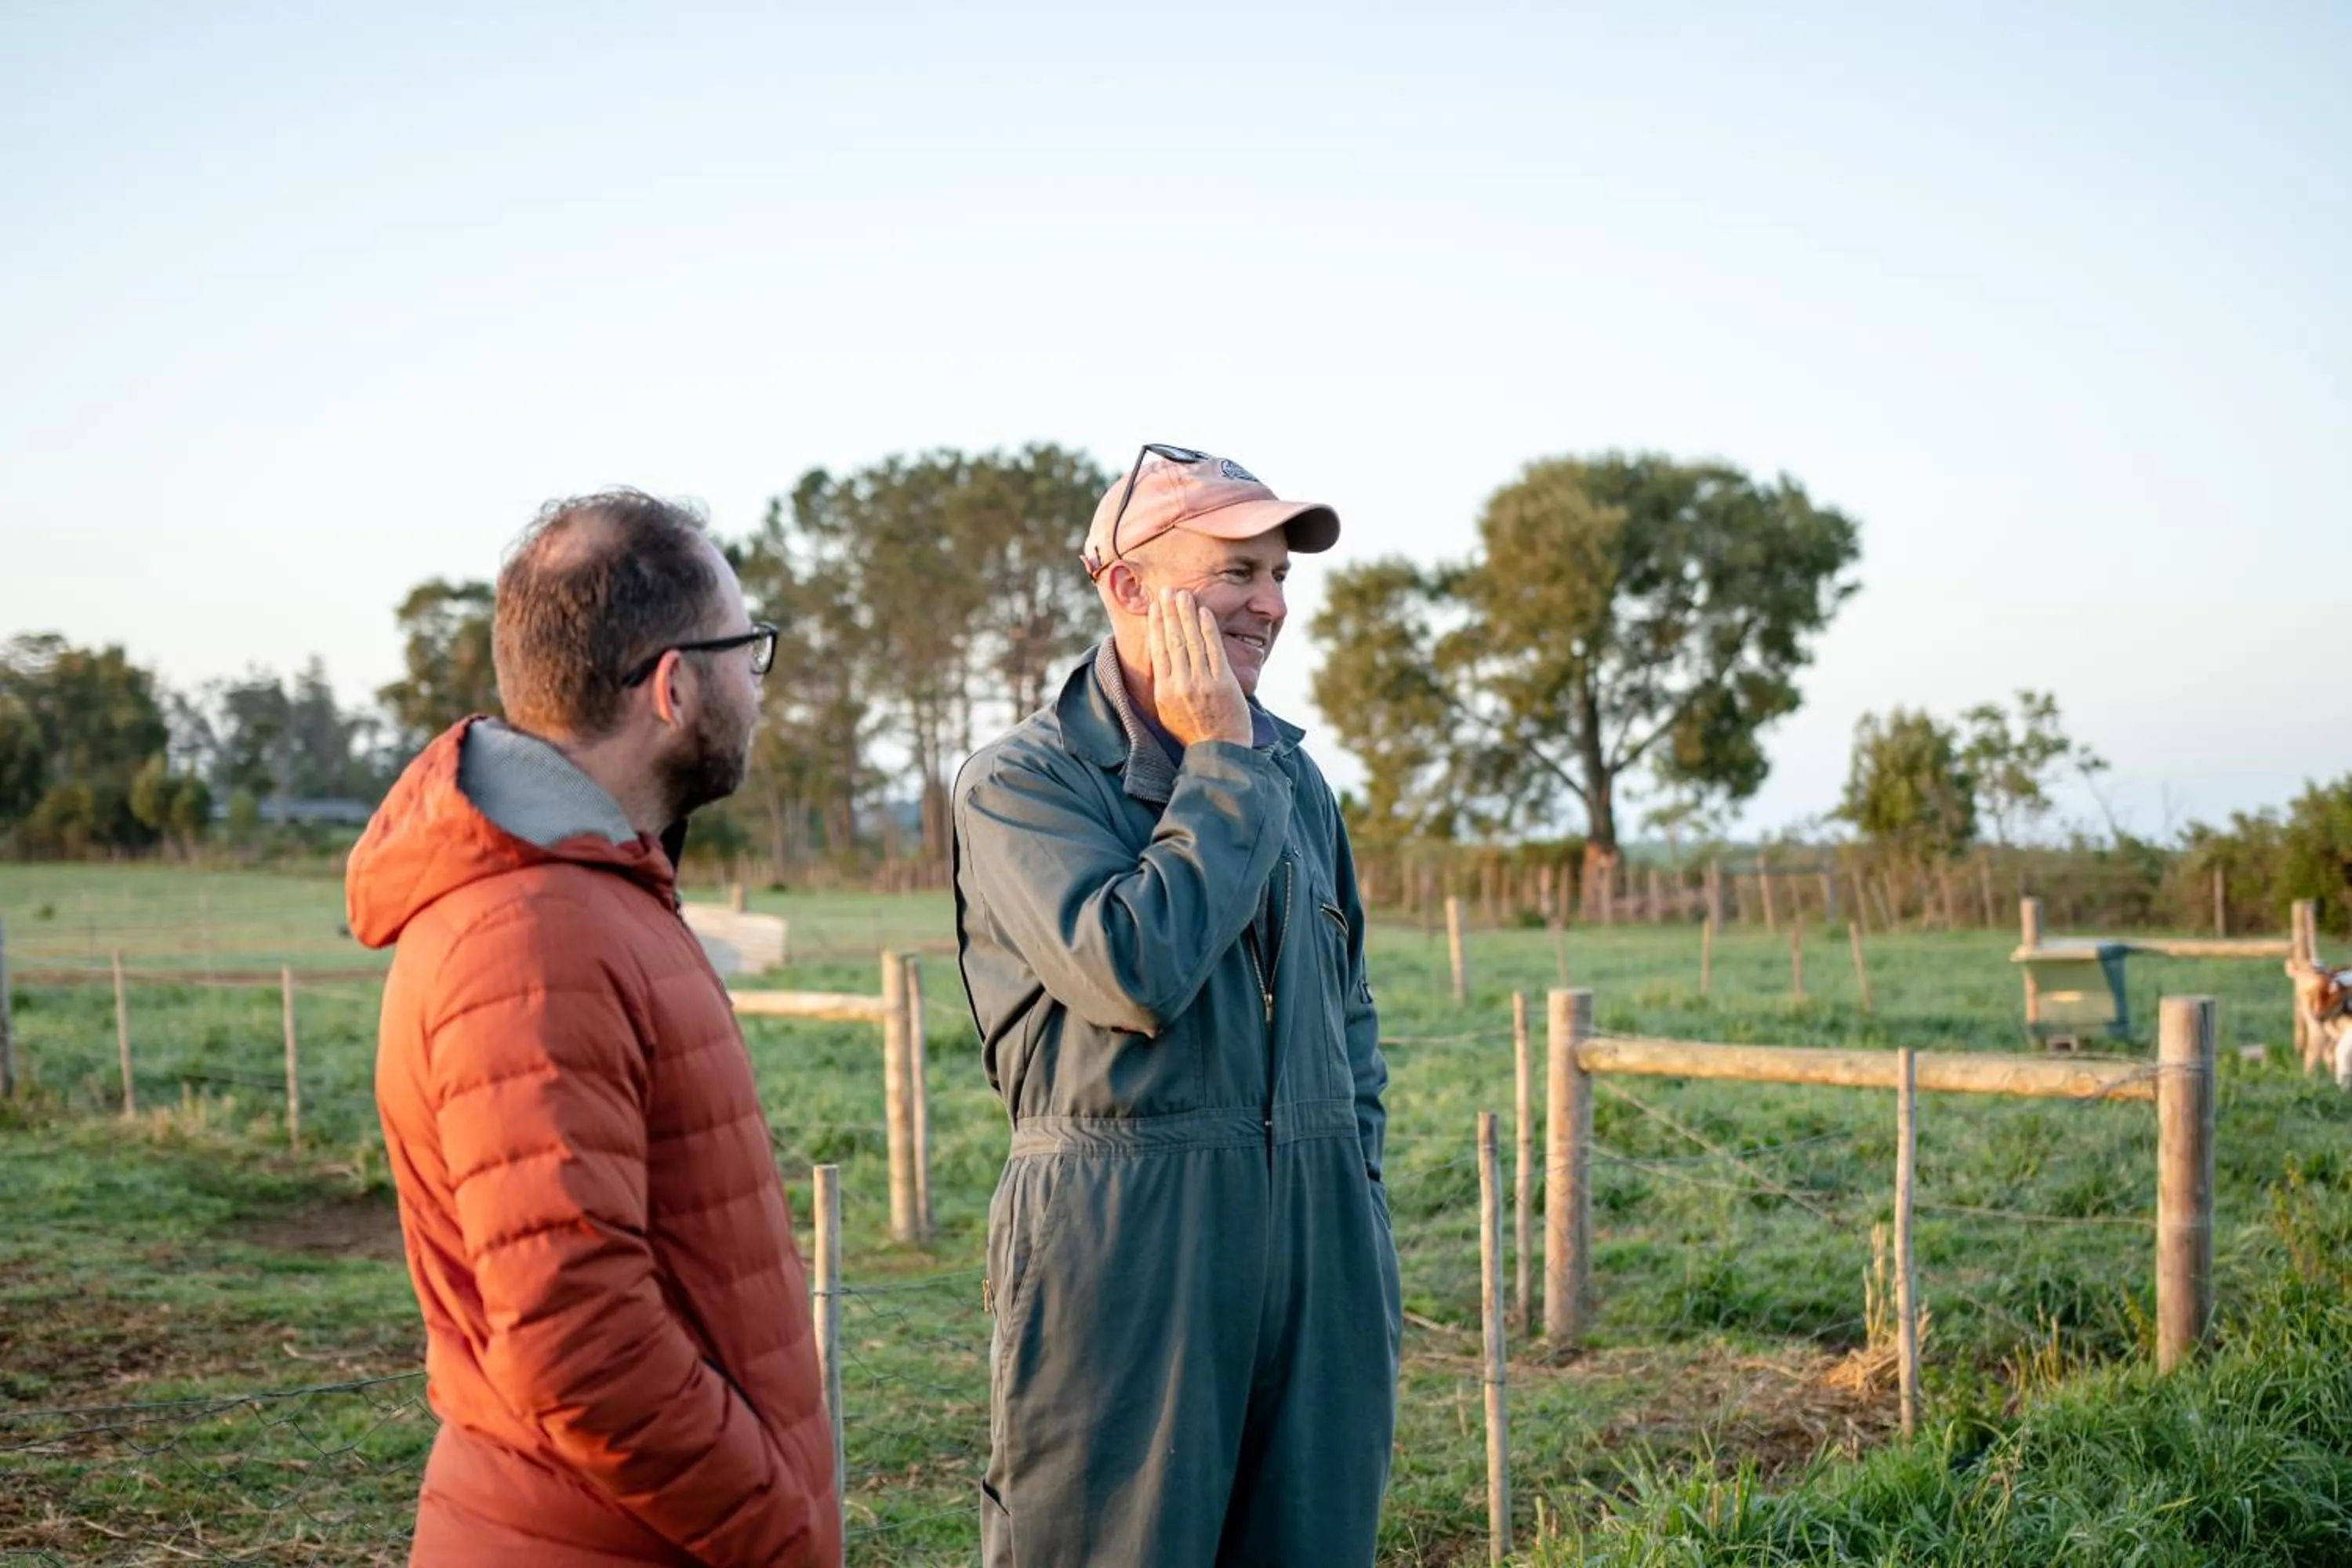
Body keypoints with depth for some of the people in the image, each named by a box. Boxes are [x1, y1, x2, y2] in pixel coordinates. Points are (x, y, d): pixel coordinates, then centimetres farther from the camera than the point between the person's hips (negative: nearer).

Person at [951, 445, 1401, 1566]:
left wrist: (1355, 1193, 14)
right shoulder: (1020, 782, -7)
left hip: (1319, 1243, 6)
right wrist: (1221, 764, -13)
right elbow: (1137, 969, -23)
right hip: (1122, 1253, -5)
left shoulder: (1295, 778, 12)